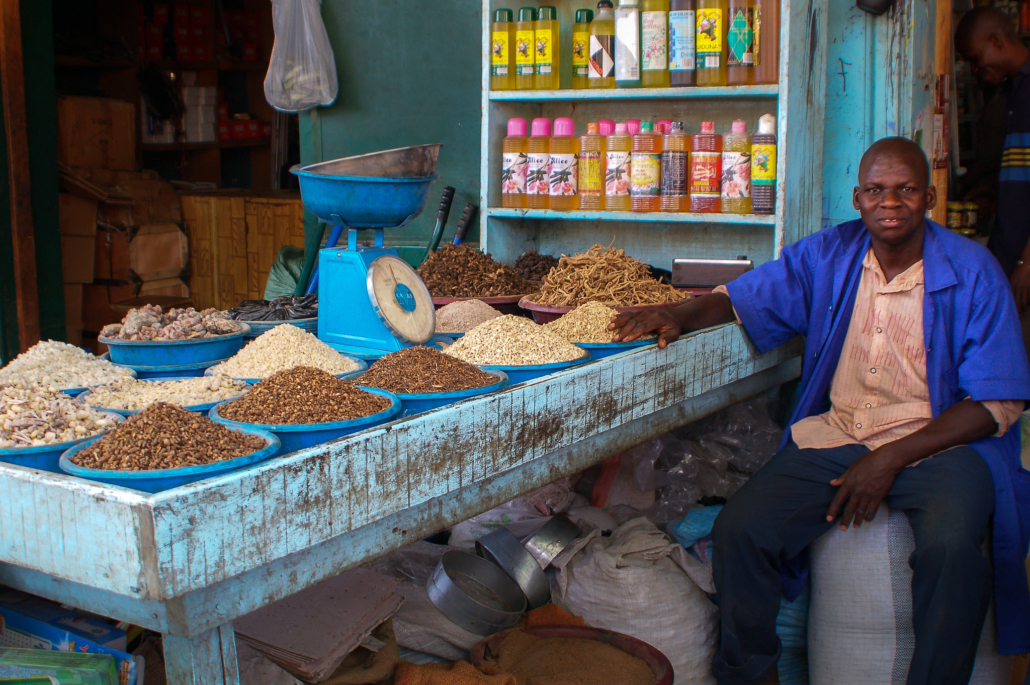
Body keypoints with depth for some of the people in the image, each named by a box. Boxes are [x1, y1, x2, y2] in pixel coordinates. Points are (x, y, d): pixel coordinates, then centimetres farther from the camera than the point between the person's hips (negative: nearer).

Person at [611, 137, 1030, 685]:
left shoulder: (972, 272, -5)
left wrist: (893, 457, -16)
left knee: (950, 546, -35)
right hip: (836, 435, 3)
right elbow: (738, 299, 15)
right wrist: (676, 316, -9)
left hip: (939, 442, -3)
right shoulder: (828, 255, 6)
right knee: (738, 529, -18)